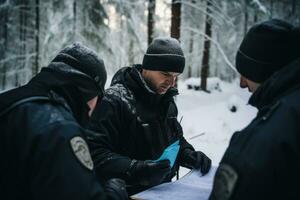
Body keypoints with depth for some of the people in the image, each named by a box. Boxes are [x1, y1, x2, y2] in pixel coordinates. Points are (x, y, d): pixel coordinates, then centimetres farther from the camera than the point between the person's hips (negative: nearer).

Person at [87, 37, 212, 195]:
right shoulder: (115, 100, -15)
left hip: (163, 189, 6)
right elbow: (94, 152, -21)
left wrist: (189, 155, 3)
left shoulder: (166, 99, 10)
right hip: (130, 193, -6)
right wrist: (136, 169, -31)